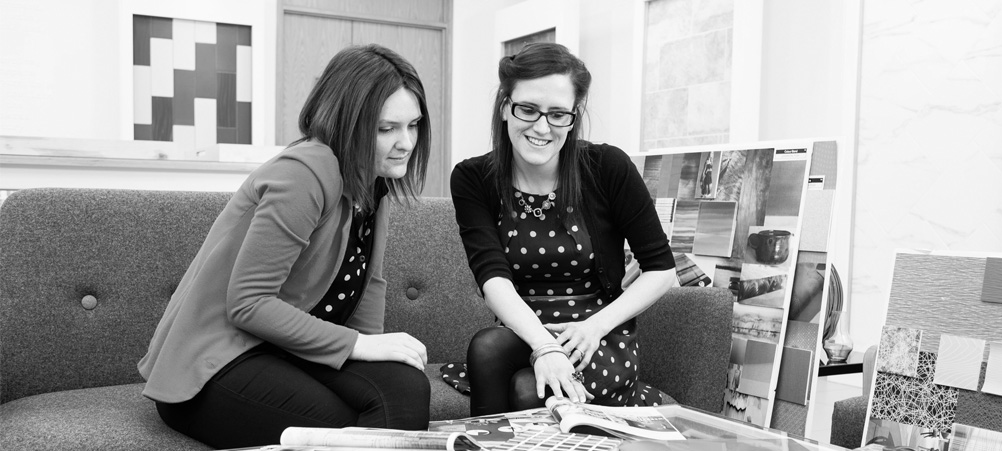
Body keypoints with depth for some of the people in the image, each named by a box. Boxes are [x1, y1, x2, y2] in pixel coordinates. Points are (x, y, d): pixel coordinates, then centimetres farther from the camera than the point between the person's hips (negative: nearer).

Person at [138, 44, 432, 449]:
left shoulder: (373, 179, 6)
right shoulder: (306, 173, -22)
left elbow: (370, 283, 10)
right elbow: (247, 304, -24)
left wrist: (373, 345, -8)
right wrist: (356, 344, -23)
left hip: (286, 345, 7)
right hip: (216, 360, -7)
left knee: (406, 388, -20)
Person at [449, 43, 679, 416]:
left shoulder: (608, 168, -9)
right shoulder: (472, 179, -6)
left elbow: (661, 269, -3)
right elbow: (493, 277, -17)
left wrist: (596, 326, -15)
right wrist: (545, 346, -34)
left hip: (602, 339, -3)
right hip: (523, 335, 3)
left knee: (528, 390, -30)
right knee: (486, 347, -29)